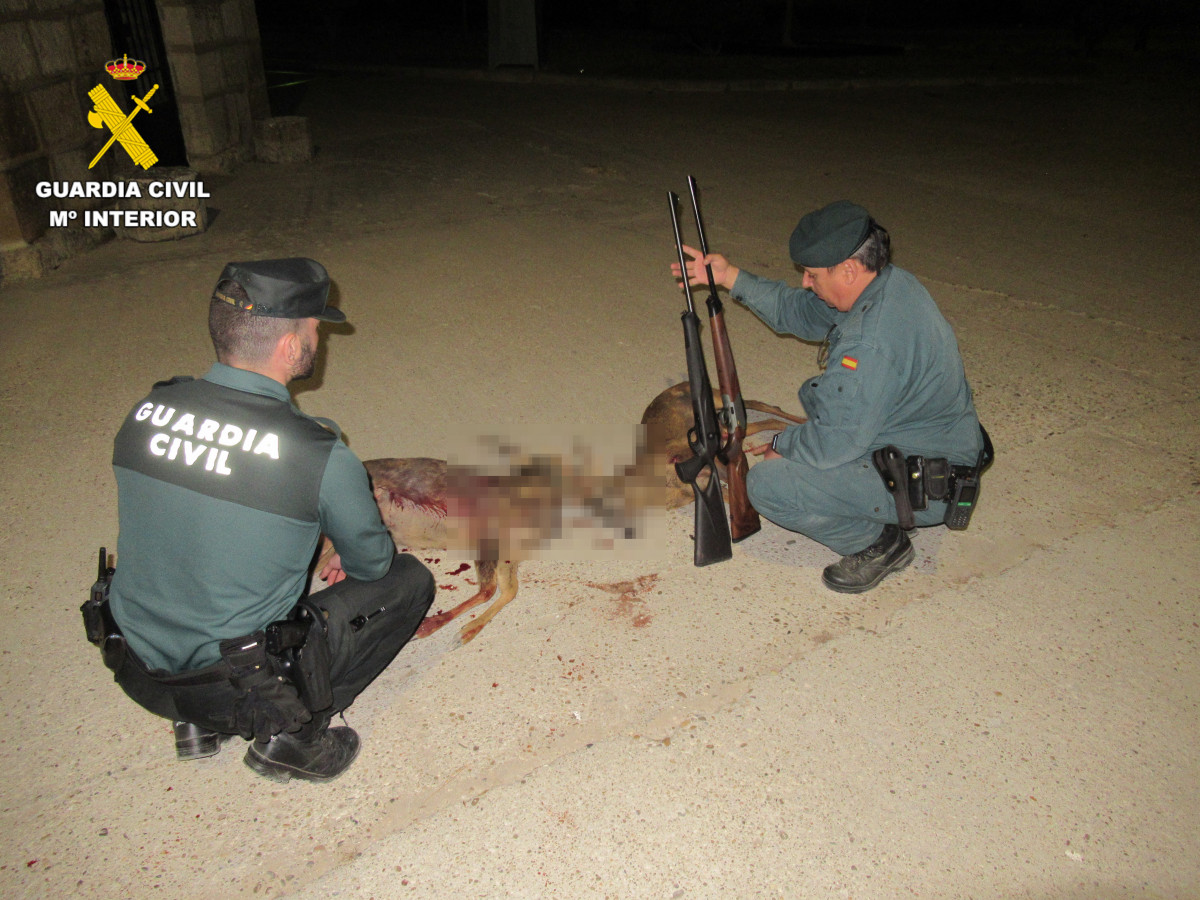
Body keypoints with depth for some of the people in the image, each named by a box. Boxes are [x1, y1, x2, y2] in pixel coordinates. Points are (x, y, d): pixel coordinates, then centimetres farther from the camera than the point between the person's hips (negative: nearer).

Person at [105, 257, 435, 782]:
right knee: (410, 579, 8)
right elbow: (372, 563, -6)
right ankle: (292, 732, 2)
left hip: (140, 671, 6)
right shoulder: (318, 455, -24)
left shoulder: (148, 409, -6)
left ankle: (198, 719, 20)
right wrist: (352, 557, 20)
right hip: (242, 685, -6)